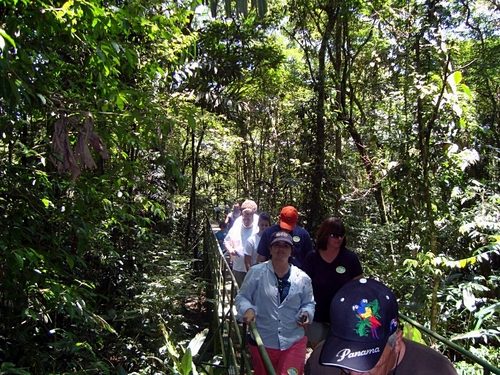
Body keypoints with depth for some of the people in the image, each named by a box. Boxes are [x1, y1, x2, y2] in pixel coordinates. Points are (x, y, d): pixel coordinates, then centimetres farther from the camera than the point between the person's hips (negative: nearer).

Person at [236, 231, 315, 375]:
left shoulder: (302, 278, 0)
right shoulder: (256, 272, -8)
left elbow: (309, 303, 12)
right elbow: (242, 297, -2)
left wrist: (306, 313, -9)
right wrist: (248, 309, -21)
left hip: (294, 342, 1)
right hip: (262, 341, 0)